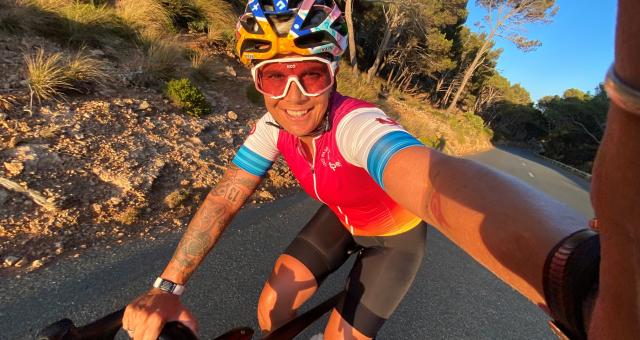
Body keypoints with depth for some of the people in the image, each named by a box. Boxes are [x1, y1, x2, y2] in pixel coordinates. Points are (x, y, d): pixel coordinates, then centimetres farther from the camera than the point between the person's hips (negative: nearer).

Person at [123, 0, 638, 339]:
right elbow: (225, 198, -14)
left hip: (395, 234, -4)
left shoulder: (356, 124, -36)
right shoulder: (275, 126, -16)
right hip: (342, 219, 5)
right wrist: (168, 287, -22)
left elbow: (440, 182, -54)